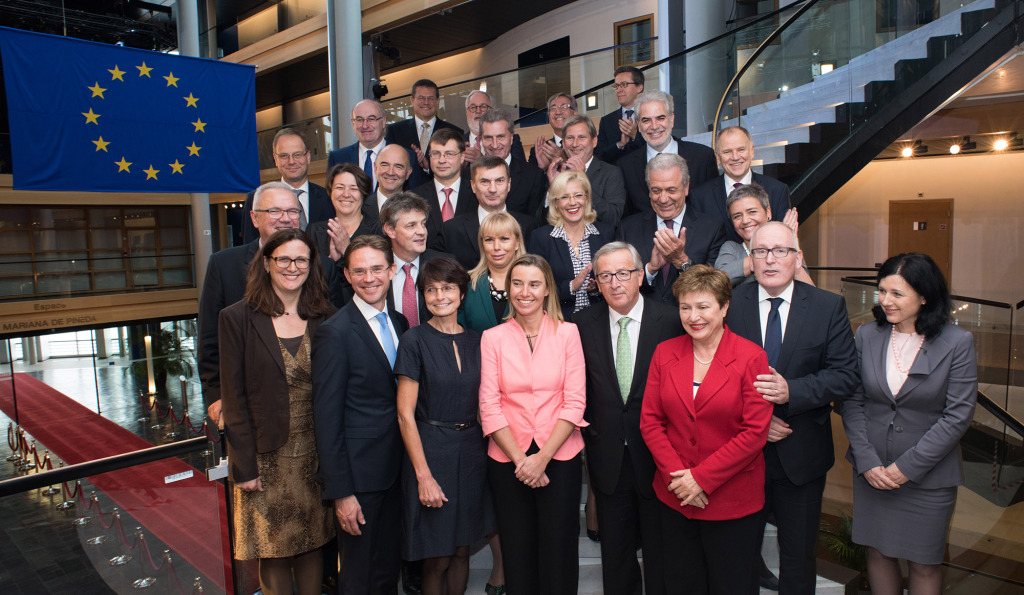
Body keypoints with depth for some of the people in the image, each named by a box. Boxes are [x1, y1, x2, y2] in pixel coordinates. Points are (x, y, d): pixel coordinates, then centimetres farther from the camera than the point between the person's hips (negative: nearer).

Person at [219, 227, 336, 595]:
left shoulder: (325, 319, 2)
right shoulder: (238, 318, -5)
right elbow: (233, 396, -6)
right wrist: (244, 465, -9)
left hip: (314, 454, 3)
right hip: (266, 457, -2)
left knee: (311, 544, 15)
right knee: (273, 550, 10)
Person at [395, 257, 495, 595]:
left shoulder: (475, 341, 5)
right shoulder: (415, 341, -9)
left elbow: (482, 403, 11)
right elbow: (405, 414, -11)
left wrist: (487, 451, 2)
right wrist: (423, 475, -14)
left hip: (471, 451, 4)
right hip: (430, 450, -4)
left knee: (462, 550, 15)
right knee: (437, 560, 6)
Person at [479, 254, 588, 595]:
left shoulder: (567, 333, 0)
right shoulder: (493, 338, 2)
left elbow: (574, 402, -4)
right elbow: (489, 406, -2)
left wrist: (543, 457, -11)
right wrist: (520, 459, -9)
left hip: (559, 456, 0)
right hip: (508, 460, 1)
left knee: (558, 549, 6)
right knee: (517, 550, 10)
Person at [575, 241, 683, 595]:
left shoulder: (671, 320, -8)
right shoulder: (583, 324, -1)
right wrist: (590, 430, 0)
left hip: (656, 455, -2)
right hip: (608, 457, 2)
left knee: (660, 550, 13)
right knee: (615, 554, 16)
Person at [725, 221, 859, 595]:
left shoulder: (829, 307, -4)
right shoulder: (729, 304, -5)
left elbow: (846, 376, -9)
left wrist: (792, 391, -23)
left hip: (802, 455, 1)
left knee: (798, 553, 17)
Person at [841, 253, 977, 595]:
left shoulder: (957, 343, -8)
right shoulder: (867, 336, -1)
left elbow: (958, 415, -11)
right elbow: (852, 402, -1)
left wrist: (907, 467, -13)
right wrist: (867, 462, -9)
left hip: (928, 475, -2)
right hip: (871, 471, 2)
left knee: (924, 564, 10)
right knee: (878, 552, 13)